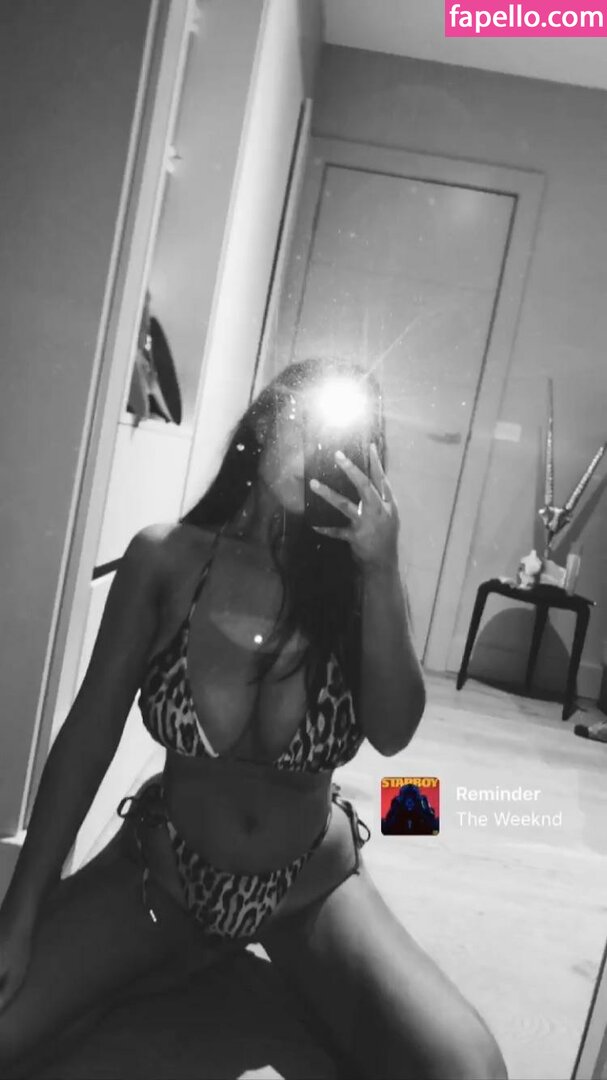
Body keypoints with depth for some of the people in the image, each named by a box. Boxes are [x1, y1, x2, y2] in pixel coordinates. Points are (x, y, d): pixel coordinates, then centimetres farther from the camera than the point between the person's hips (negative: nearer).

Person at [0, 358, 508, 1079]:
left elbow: (392, 735, -22)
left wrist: (381, 570, -33)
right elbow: (90, 733, -9)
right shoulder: (166, 559, -14)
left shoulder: (356, 582, -11)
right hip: (162, 870, 1)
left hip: (311, 887, 0)